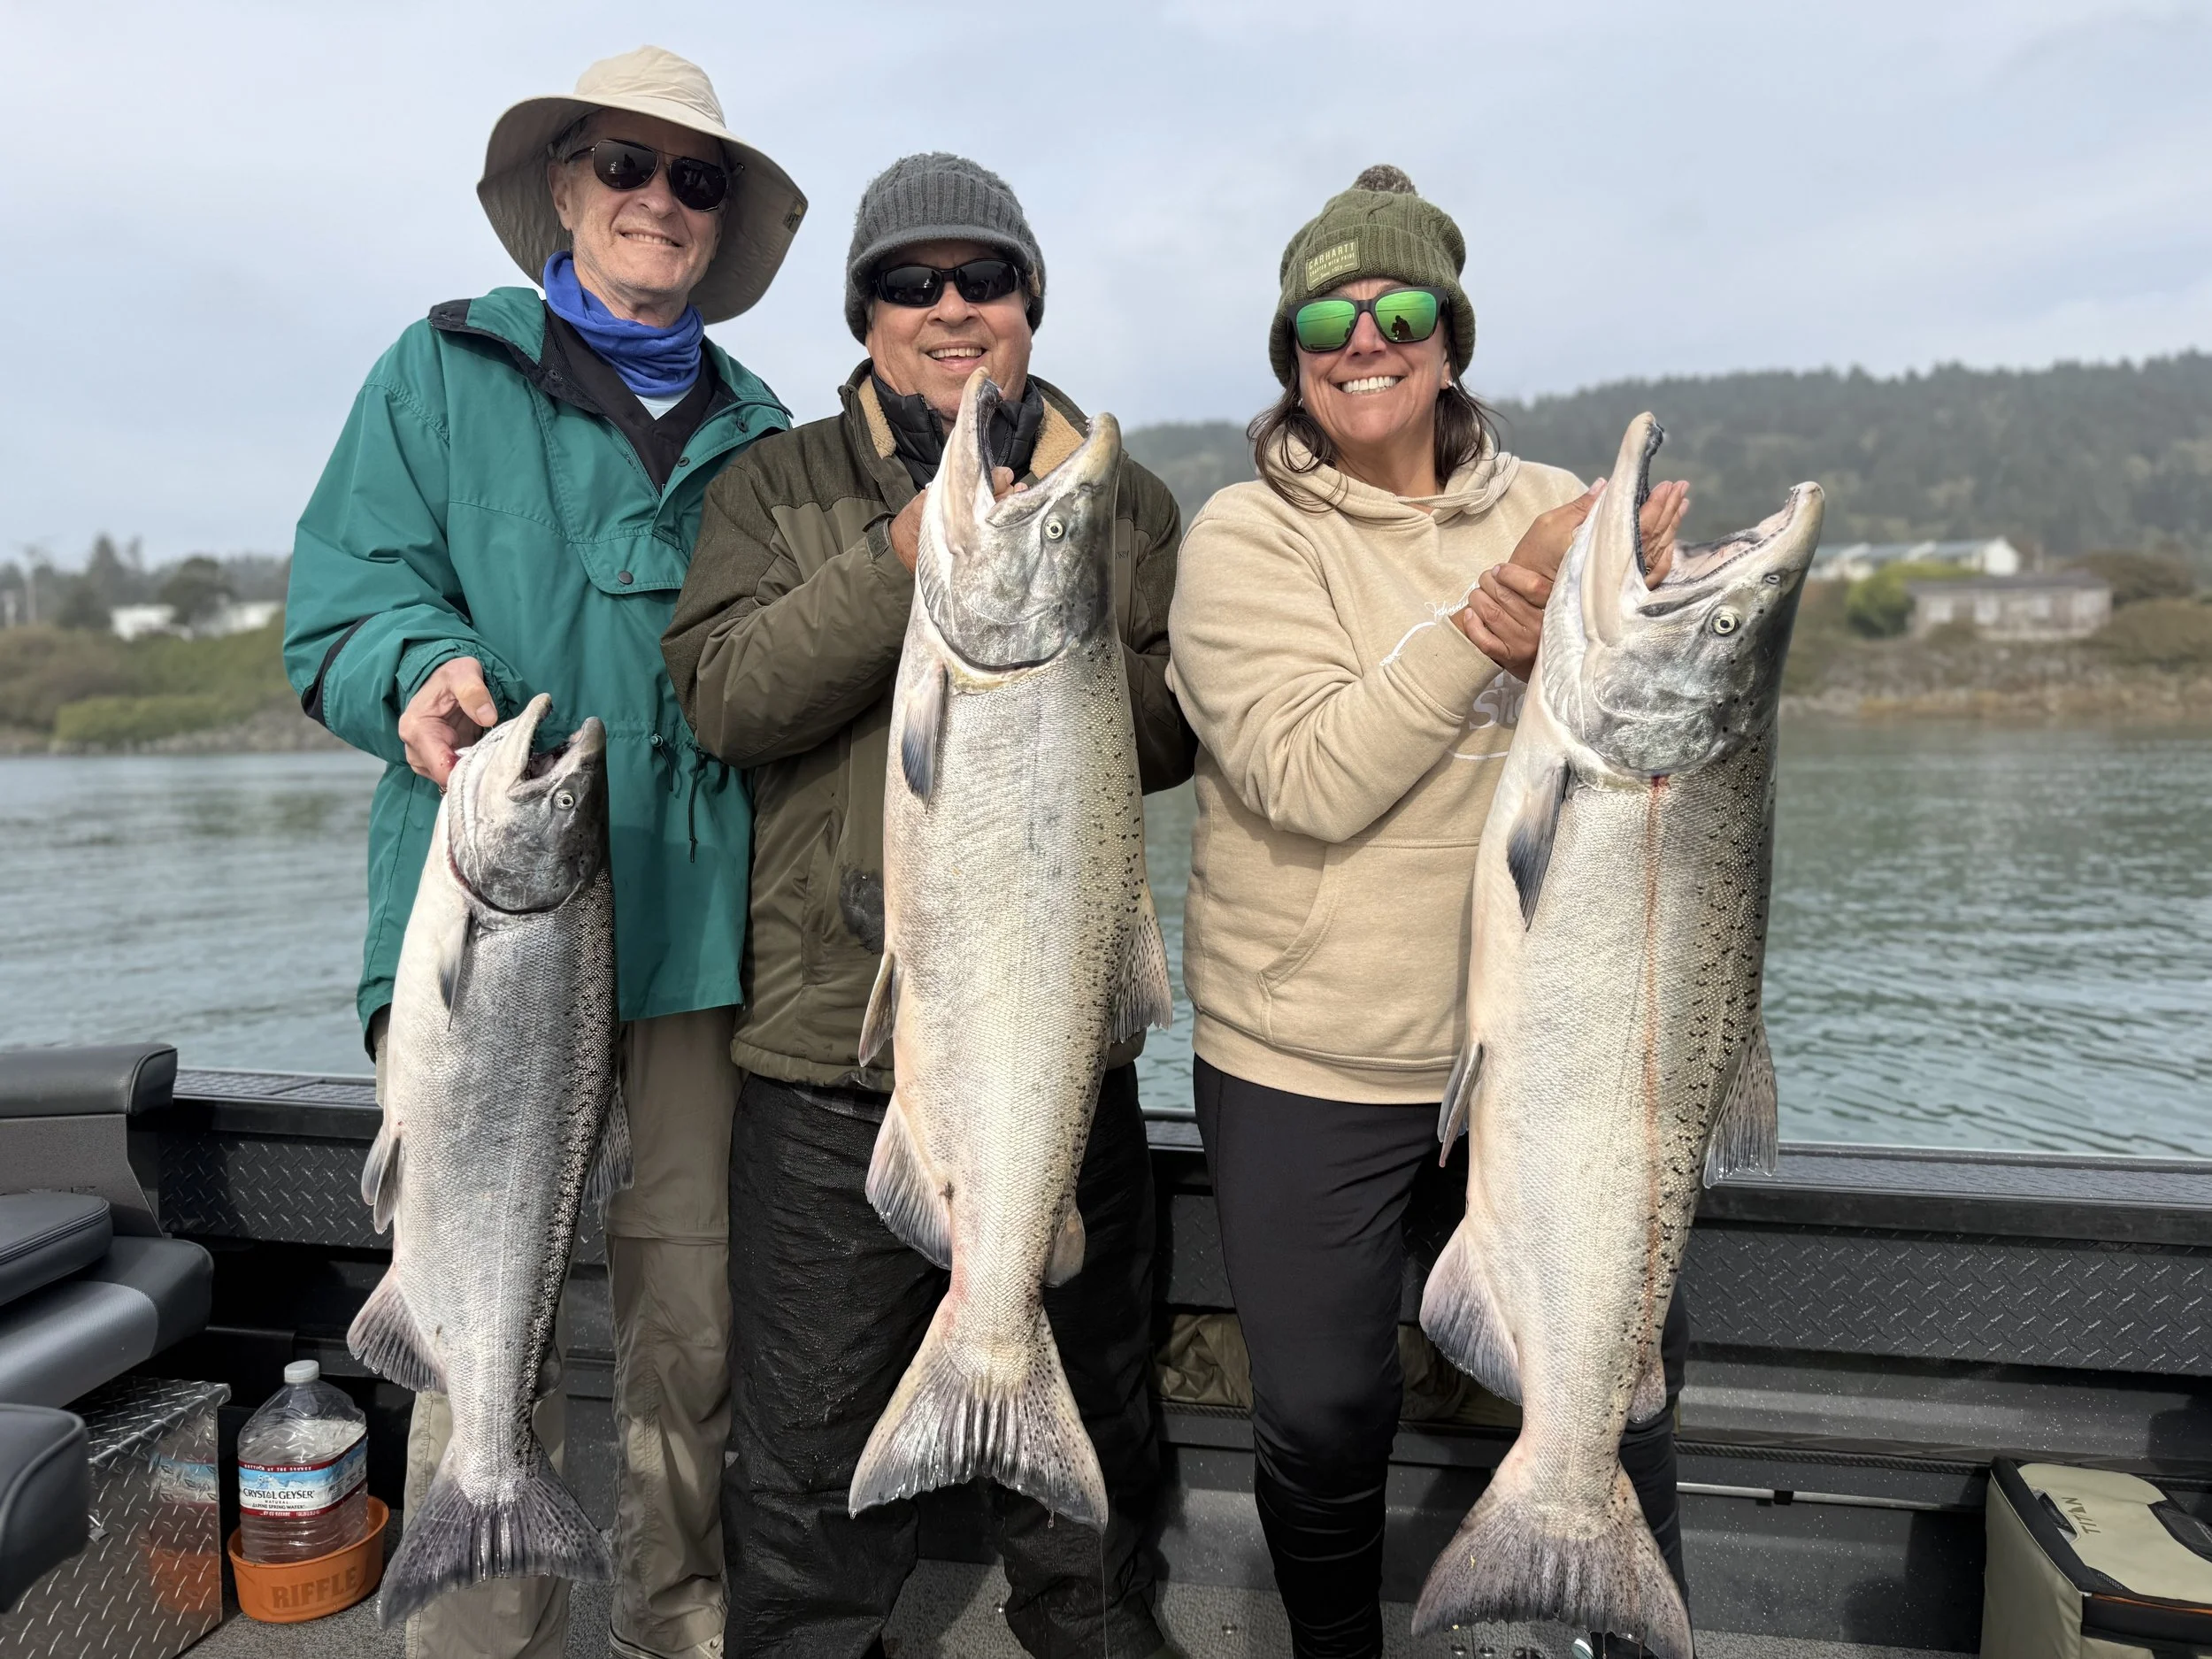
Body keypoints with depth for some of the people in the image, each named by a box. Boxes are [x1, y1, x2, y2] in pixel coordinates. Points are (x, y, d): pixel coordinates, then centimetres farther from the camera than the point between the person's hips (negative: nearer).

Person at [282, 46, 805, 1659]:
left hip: (699, 920, 2)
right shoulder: (446, 373, 12)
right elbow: (340, 596, 4)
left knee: (696, 1326, 5)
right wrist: (425, 667, -17)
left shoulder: (754, 427, 19)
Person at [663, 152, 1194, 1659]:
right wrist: (904, 558, -18)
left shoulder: (1126, 502, 10)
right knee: (814, 1444, 10)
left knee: (1090, 1422, 19)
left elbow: (1172, 732, 2)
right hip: (835, 1042, -1)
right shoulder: (777, 485, 6)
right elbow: (727, 696, -9)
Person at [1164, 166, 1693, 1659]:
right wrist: (1497, 607, -23)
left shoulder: (1560, 515, 5)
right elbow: (1313, 779, -19)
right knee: (1323, 1417, 10)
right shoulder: (1245, 537, -5)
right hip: (1307, 1055, -2)